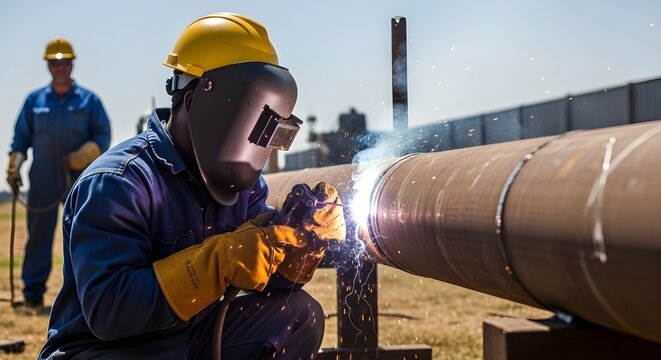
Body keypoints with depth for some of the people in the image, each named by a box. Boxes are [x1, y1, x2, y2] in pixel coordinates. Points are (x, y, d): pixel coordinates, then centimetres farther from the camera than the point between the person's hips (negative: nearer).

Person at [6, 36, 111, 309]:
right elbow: (21, 138, 11)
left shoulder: (89, 100, 6)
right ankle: (33, 292, 7)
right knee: (38, 235, 1)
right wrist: (14, 167, -3)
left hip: (80, 182, 0)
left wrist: (81, 158, -15)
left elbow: (103, 137, 2)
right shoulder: (35, 100, 10)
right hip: (43, 182, 1)